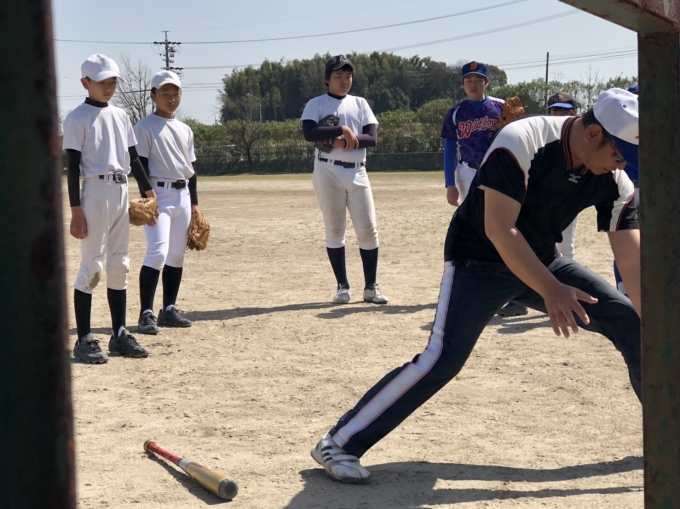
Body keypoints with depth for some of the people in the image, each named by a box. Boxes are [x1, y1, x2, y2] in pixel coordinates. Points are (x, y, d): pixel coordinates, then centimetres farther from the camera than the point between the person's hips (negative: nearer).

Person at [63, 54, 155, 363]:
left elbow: (133, 157, 17)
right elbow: (73, 166, -9)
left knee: (119, 265, 10)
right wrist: (76, 210, -15)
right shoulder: (78, 118, -5)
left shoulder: (120, 116, 14)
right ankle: (84, 340, -3)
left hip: (122, 192, 7)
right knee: (92, 266, -7)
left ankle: (120, 334, 16)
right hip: (96, 191, -7)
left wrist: (148, 191, 10)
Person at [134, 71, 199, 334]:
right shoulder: (145, 127, -4)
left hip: (182, 194, 7)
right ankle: (146, 314, -15)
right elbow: (141, 165, -10)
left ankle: (169, 310, 15)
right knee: (158, 253, -17)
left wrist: (194, 202, 15)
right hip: (158, 193, -7)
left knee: (177, 255, 8)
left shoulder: (185, 130, 15)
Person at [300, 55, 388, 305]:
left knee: (368, 229, -2)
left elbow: (372, 138, 3)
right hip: (328, 172, -3)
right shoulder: (316, 104, 4)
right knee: (335, 230, 1)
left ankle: (371, 287, 6)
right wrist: (342, 130, -17)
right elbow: (309, 133, -14)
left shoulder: (360, 103, 15)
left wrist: (348, 141, -13)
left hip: (357, 172, 3)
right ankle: (343, 287, 7)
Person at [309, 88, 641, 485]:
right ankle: (339, 444, -14)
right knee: (443, 359, -23)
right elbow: (498, 230, -34)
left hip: (543, 261, 6)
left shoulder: (614, 179, -12)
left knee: (630, 321, 0)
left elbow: (633, 263, -12)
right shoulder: (522, 142, -29)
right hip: (480, 259, -6)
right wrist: (550, 290, -44)